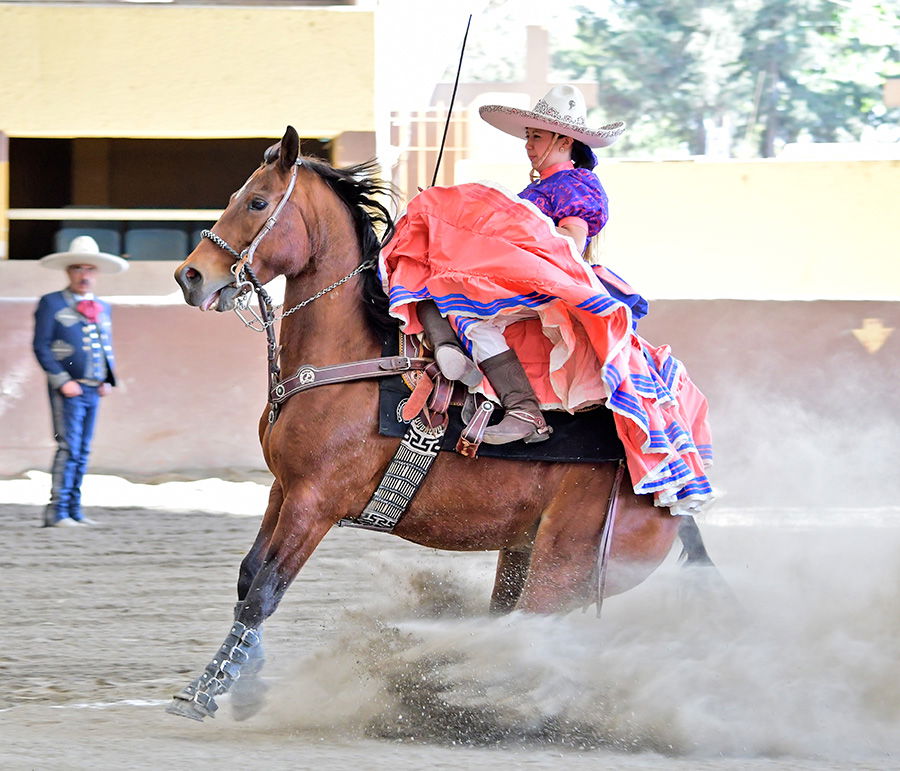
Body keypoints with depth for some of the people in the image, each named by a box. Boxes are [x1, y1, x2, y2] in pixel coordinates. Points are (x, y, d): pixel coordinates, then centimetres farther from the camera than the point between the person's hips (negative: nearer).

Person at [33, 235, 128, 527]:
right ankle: (57, 511, -15)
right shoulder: (51, 304, -1)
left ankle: (74, 510, 11)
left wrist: (108, 380, 10)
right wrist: (63, 381, -14)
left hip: (93, 391, 6)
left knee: (83, 452, 7)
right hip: (67, 389, -6)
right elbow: (41, 347, -6)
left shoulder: (101, 308, 18)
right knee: (69, 448, -14)